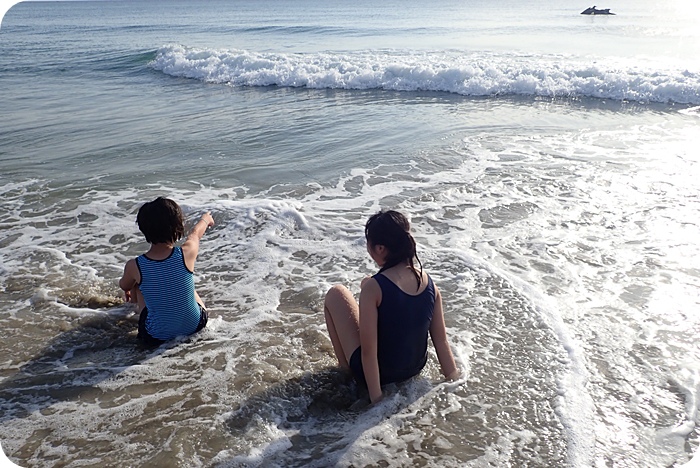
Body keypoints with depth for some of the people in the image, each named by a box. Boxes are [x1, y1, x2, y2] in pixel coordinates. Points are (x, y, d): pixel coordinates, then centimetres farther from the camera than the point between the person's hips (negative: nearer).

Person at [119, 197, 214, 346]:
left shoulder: (134, 266, -20)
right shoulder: (187, 253, -22)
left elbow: (124, 286, 6)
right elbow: (195, 232, 5)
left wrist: (129, 291, 32)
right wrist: (205, 219, 29)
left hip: (156, 336, -1)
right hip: (195, 325, 1)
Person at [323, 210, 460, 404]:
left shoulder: (373, 288, -27)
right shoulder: (430, 284, -10)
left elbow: (368, 351, -24)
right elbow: (441, 340, -4)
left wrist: (376, 397, -15)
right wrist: (454, 379, 8)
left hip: (376, 374, -6)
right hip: (415, 369, 6)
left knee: (336, 294, 6)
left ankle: (345, 367, 15)